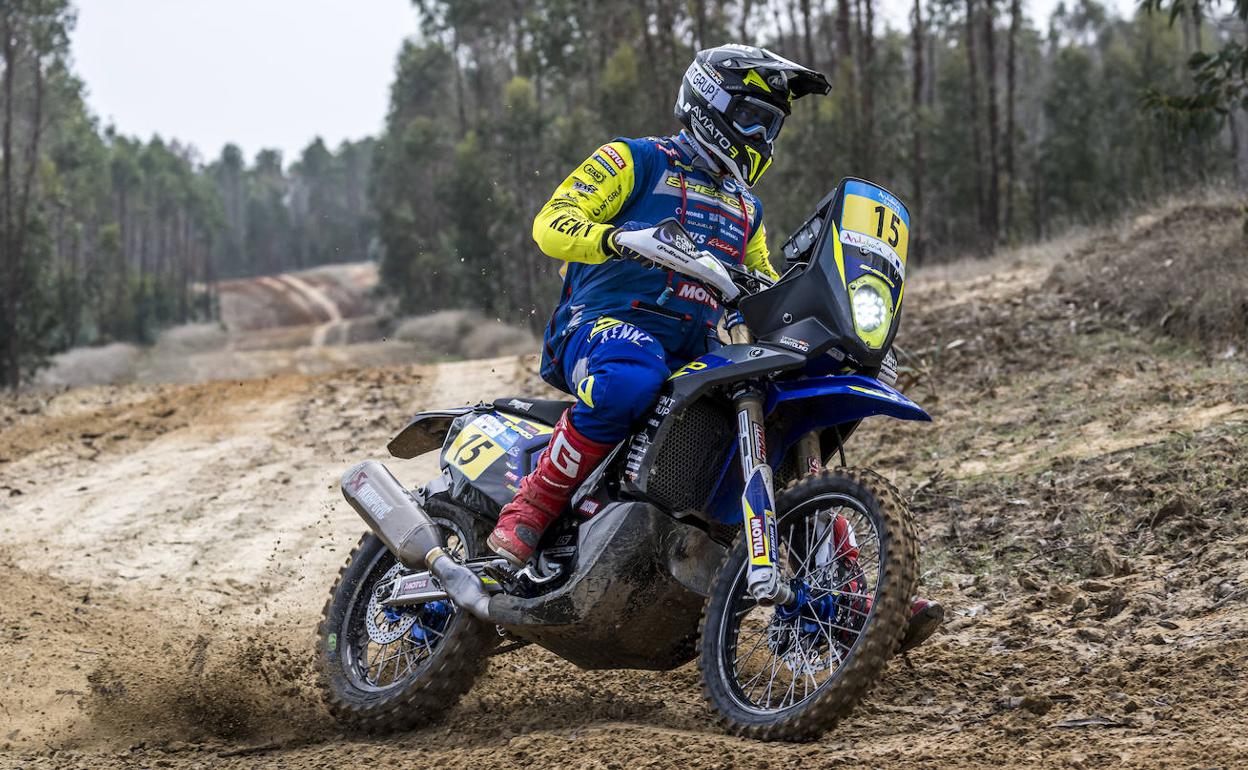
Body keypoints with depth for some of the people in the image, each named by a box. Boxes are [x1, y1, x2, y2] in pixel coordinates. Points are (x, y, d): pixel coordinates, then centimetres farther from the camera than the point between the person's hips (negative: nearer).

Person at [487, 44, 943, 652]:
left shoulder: (744, 208, 28)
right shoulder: (636, 161, 6)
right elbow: (552, 222, -6)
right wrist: (620, 239, -27)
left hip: (694, 353, 7)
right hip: (606, 323, -7)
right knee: (629, 383, -43)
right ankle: (527, 511, -30)